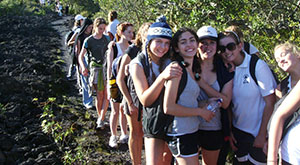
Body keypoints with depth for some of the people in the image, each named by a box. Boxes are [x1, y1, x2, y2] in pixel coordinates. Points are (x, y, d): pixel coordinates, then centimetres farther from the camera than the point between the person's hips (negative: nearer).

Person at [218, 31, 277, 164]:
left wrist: (262, 135, -14)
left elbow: (270, 103, -14)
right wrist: (229, 132, 3)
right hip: (237, 132, 5)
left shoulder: (258, 66, -15)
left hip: (258, 134, -4)